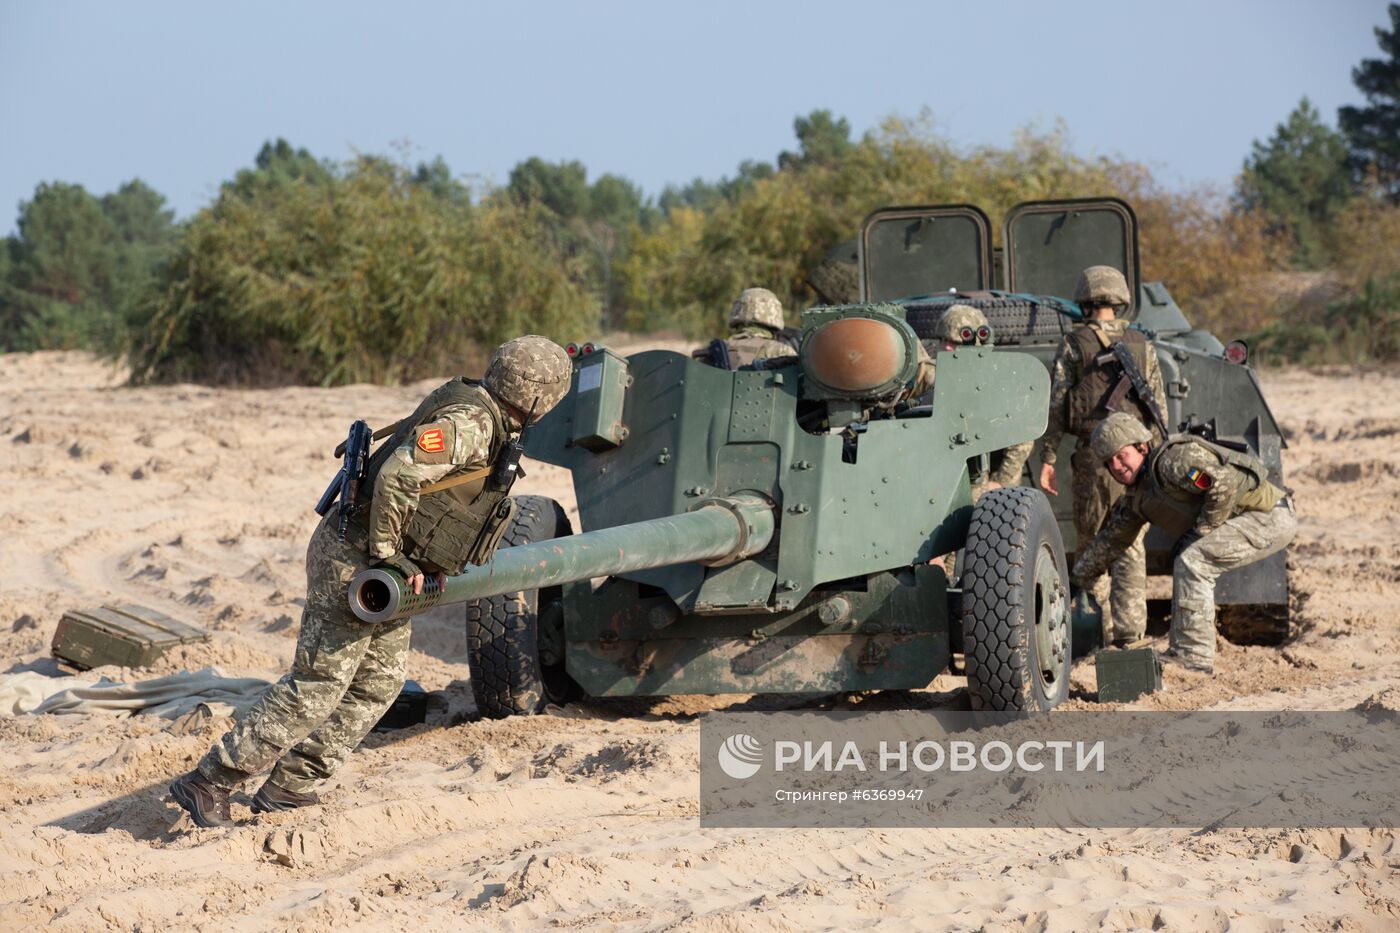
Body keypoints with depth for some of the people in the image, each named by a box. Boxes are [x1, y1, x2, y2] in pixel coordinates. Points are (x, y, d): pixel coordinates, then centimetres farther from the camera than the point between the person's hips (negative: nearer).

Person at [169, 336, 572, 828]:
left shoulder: (480, 414, 11)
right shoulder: (469, 422, -21)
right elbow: (398, 473, -34)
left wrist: (426, 559, 21)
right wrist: (387, 553, -23)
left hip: (381, 567, 10)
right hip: (354, 560, -10)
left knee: (379, 682, 13)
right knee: (316, 686, -8)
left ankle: (288, 787, 16)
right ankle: (208, 782, -3)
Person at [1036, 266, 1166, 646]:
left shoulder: (1073, 345, -1)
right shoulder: (1142, 346, 8)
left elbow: (1055, 405, -4)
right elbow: (1159, 408, 9)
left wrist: (1047, 458, 0)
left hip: (1091, 454, -2)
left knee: (1092, 541, 9)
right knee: (1130, 544, 6)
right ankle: (1129, 624, -2)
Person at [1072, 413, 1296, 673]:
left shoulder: (1171, 460, -17)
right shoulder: (1137, 496, 13)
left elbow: (1224, 483, -28)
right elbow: (1111, 538, 25)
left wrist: (1201, 531, -18)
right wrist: (1076, 579, 28)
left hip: (1271, 517, -10)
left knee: (1192, 562, -18)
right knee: (1185, 564, 16)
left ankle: (1193, 656, -15)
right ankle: (1181, 650, 18)